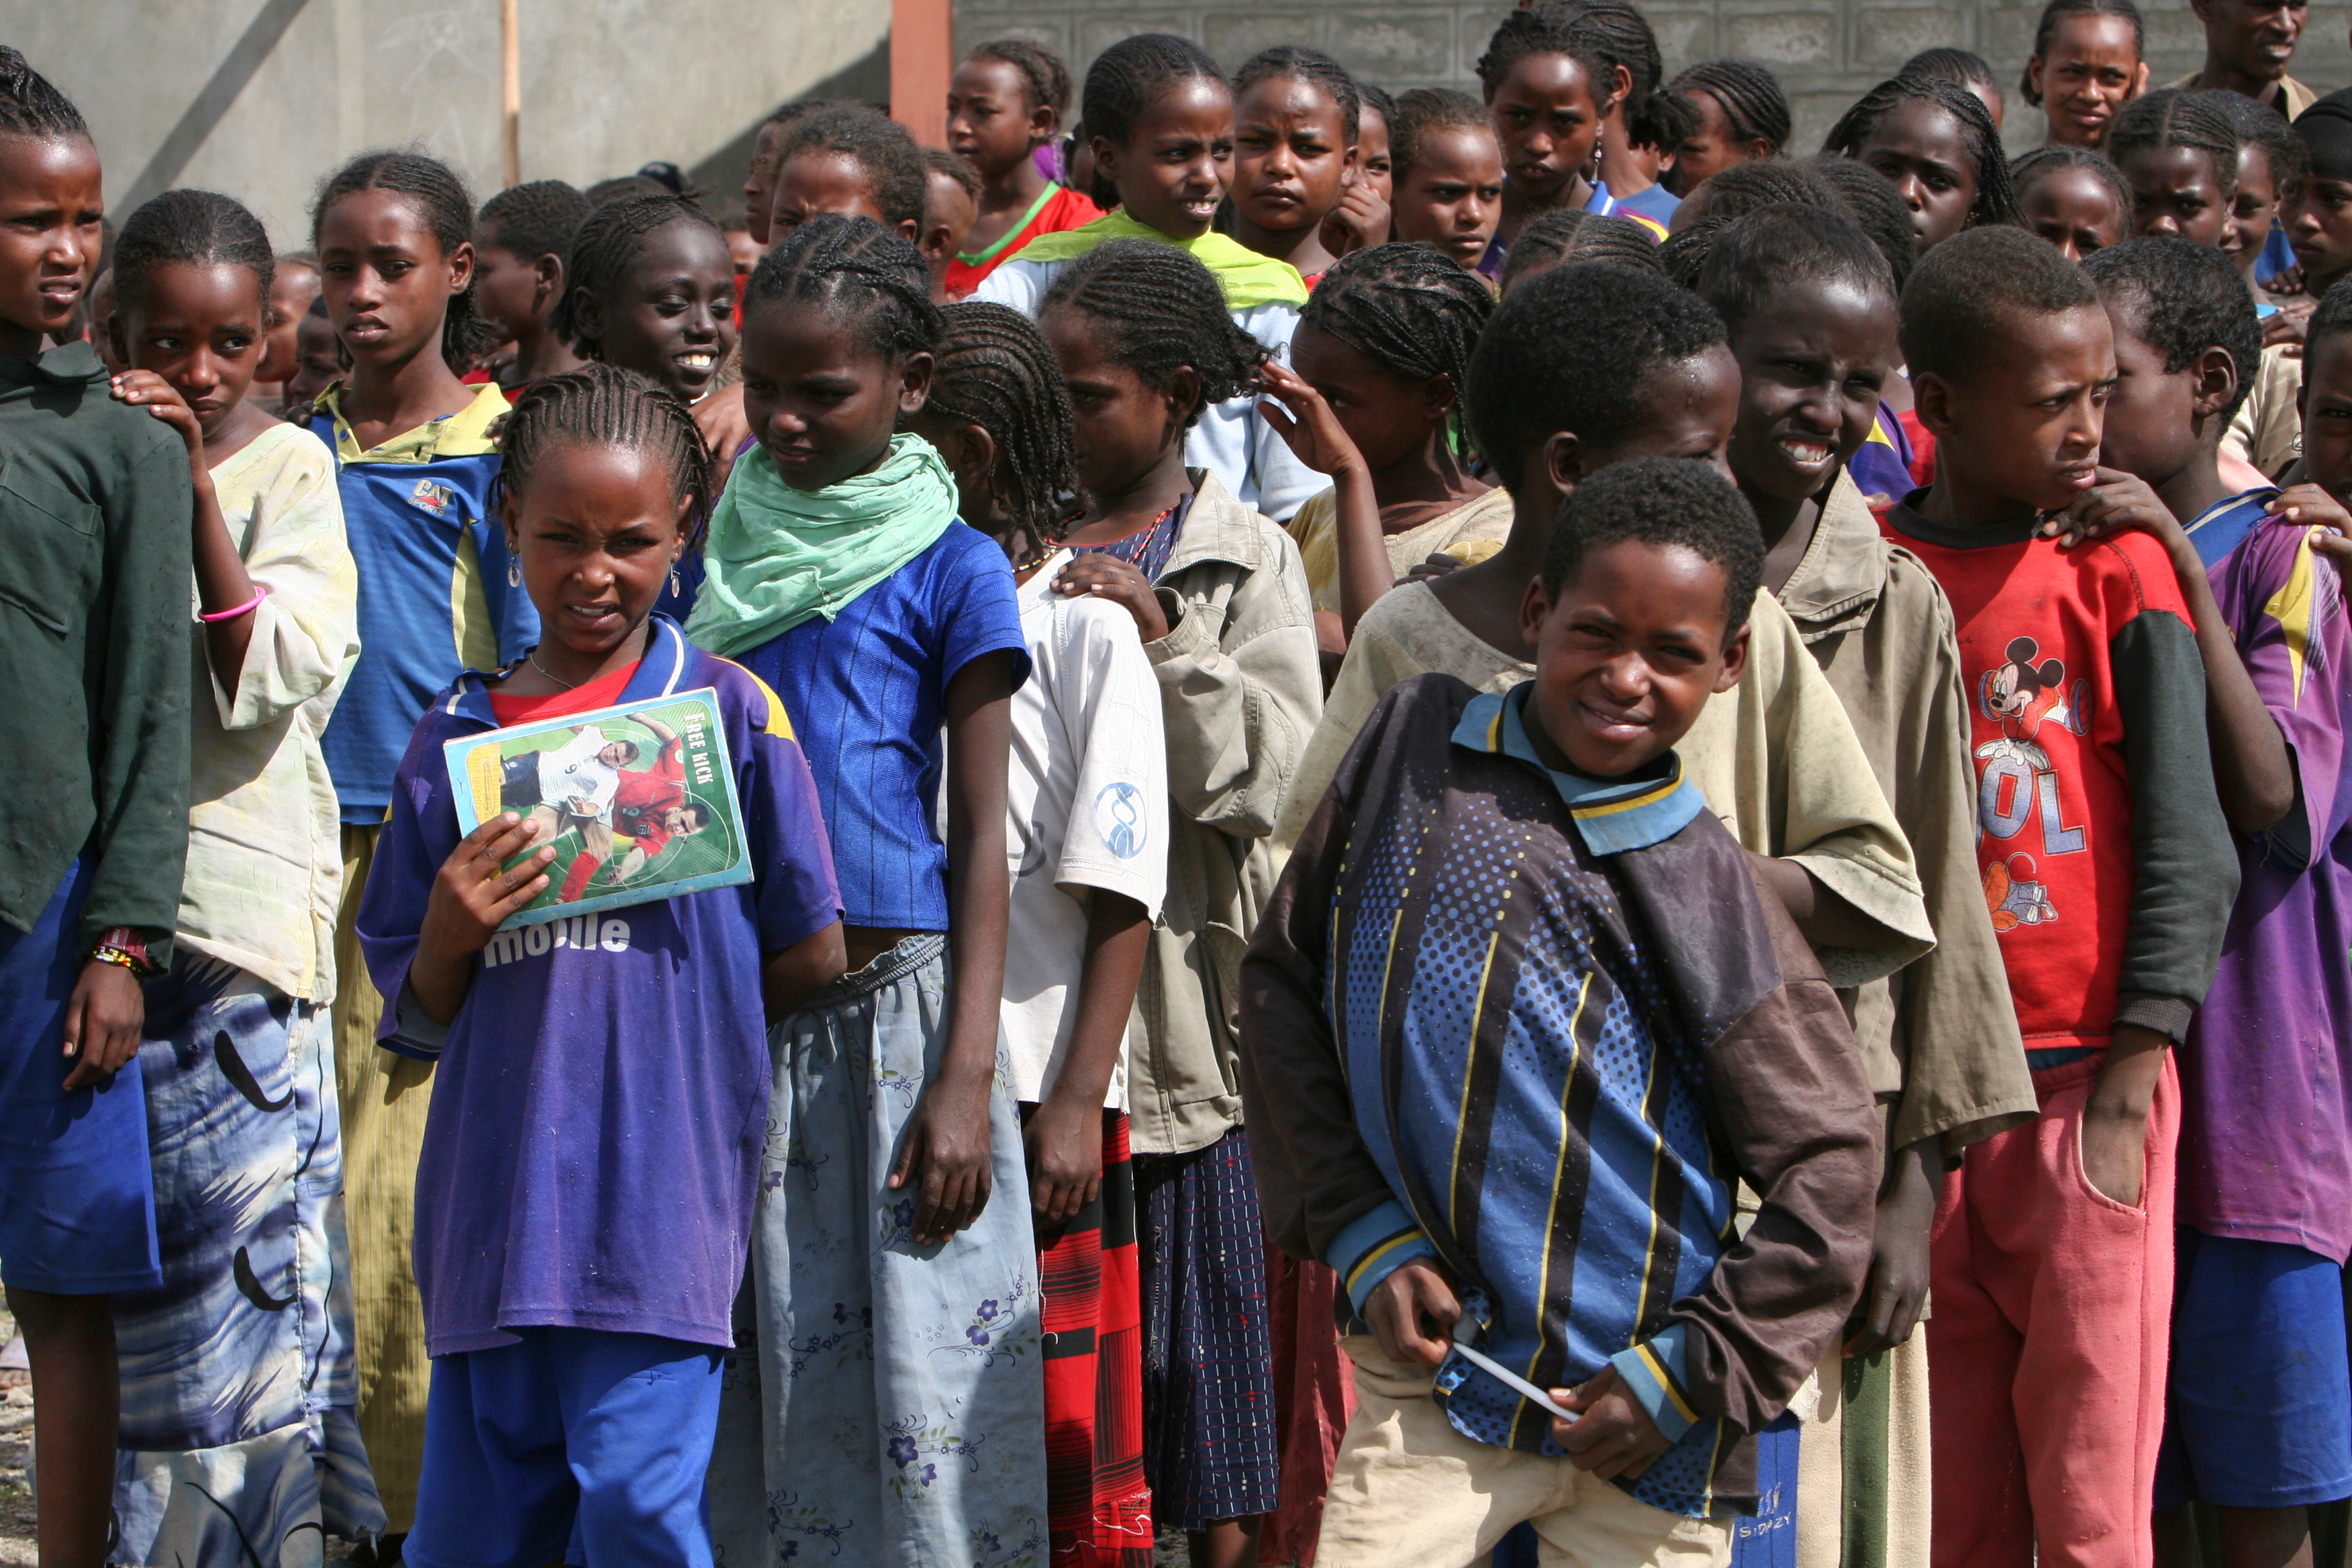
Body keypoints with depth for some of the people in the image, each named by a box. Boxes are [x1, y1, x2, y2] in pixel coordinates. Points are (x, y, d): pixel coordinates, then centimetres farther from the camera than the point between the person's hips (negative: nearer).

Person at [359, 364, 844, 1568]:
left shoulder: (730, 713, 1)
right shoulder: (457, 736, 11)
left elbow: (809, 960, 3)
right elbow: (415, 1022, 12)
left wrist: (649, 1016, 6)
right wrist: (449, 940, -7)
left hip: (660, 1187, -4)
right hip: (494, 1197, 4)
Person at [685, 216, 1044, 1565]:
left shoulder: (950, 569, -1)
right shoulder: (719, 557, 11)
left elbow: (982, 841, -3)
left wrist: (967, 1080, -11)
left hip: (893, 1006, -4)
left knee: (909, 1377, -4)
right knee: (735, 1375, 5)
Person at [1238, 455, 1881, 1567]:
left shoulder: (1705, 888, -2)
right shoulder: (1416, 746, 4)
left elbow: (1826, 1169, 0)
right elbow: (1284, 976, 9)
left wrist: (1686, 1377, -7)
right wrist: (1363, 1236, 1)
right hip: (1432, 1365, 1)